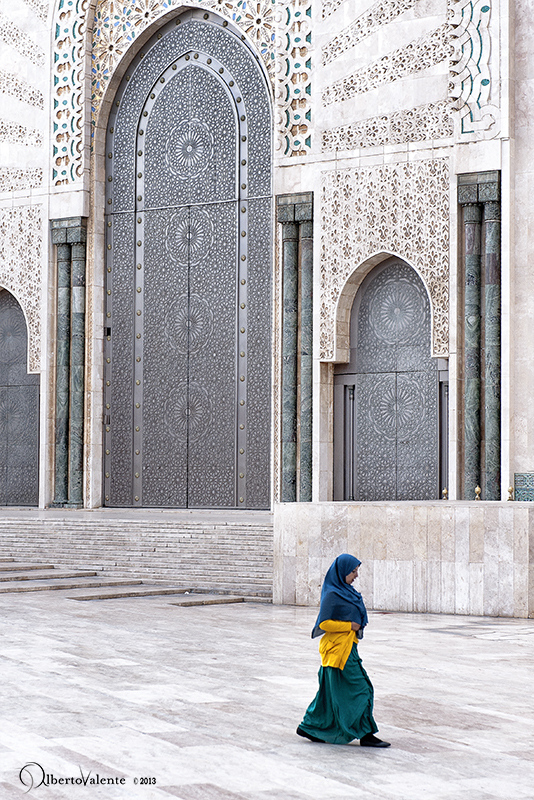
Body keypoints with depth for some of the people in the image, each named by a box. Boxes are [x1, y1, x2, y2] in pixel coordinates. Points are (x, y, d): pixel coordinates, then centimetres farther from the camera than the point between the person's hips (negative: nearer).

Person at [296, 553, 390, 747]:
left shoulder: (345, 591, 12)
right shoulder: (332, 594, -16)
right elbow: (324, 623, -18)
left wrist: (357, 626, 6)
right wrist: (350, 626, -15)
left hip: (347, 647, 10)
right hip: (338, 649, -10)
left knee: (330, 690, 15)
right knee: (360, 689, -6)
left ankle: (309, 727, 24)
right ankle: (365, 734, -1)